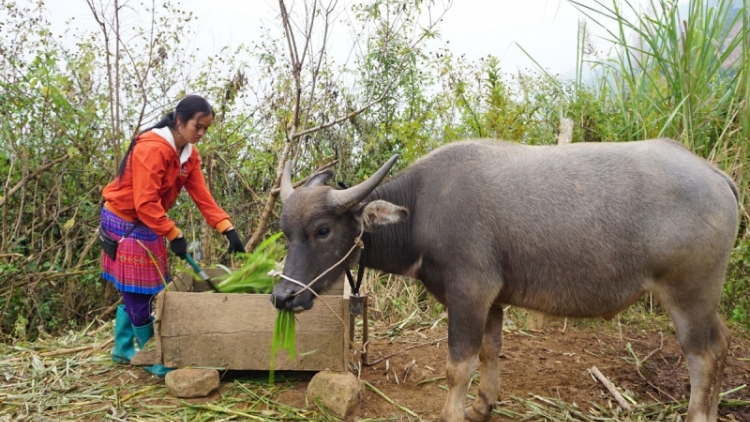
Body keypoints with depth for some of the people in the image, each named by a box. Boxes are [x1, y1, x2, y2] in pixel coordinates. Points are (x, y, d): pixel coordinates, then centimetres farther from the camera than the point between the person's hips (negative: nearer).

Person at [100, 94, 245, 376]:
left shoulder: (189, 153, 1)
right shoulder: (152, 148, -26)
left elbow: (202, 195, -4)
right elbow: (145, 203, -30)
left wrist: (228, 229, -13)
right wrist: (174, 235, -27)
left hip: (148, 224, 9)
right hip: (125, 223, -9)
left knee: (137, 289, 14)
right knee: (136, 292, -1)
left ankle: (123, 350, 28)